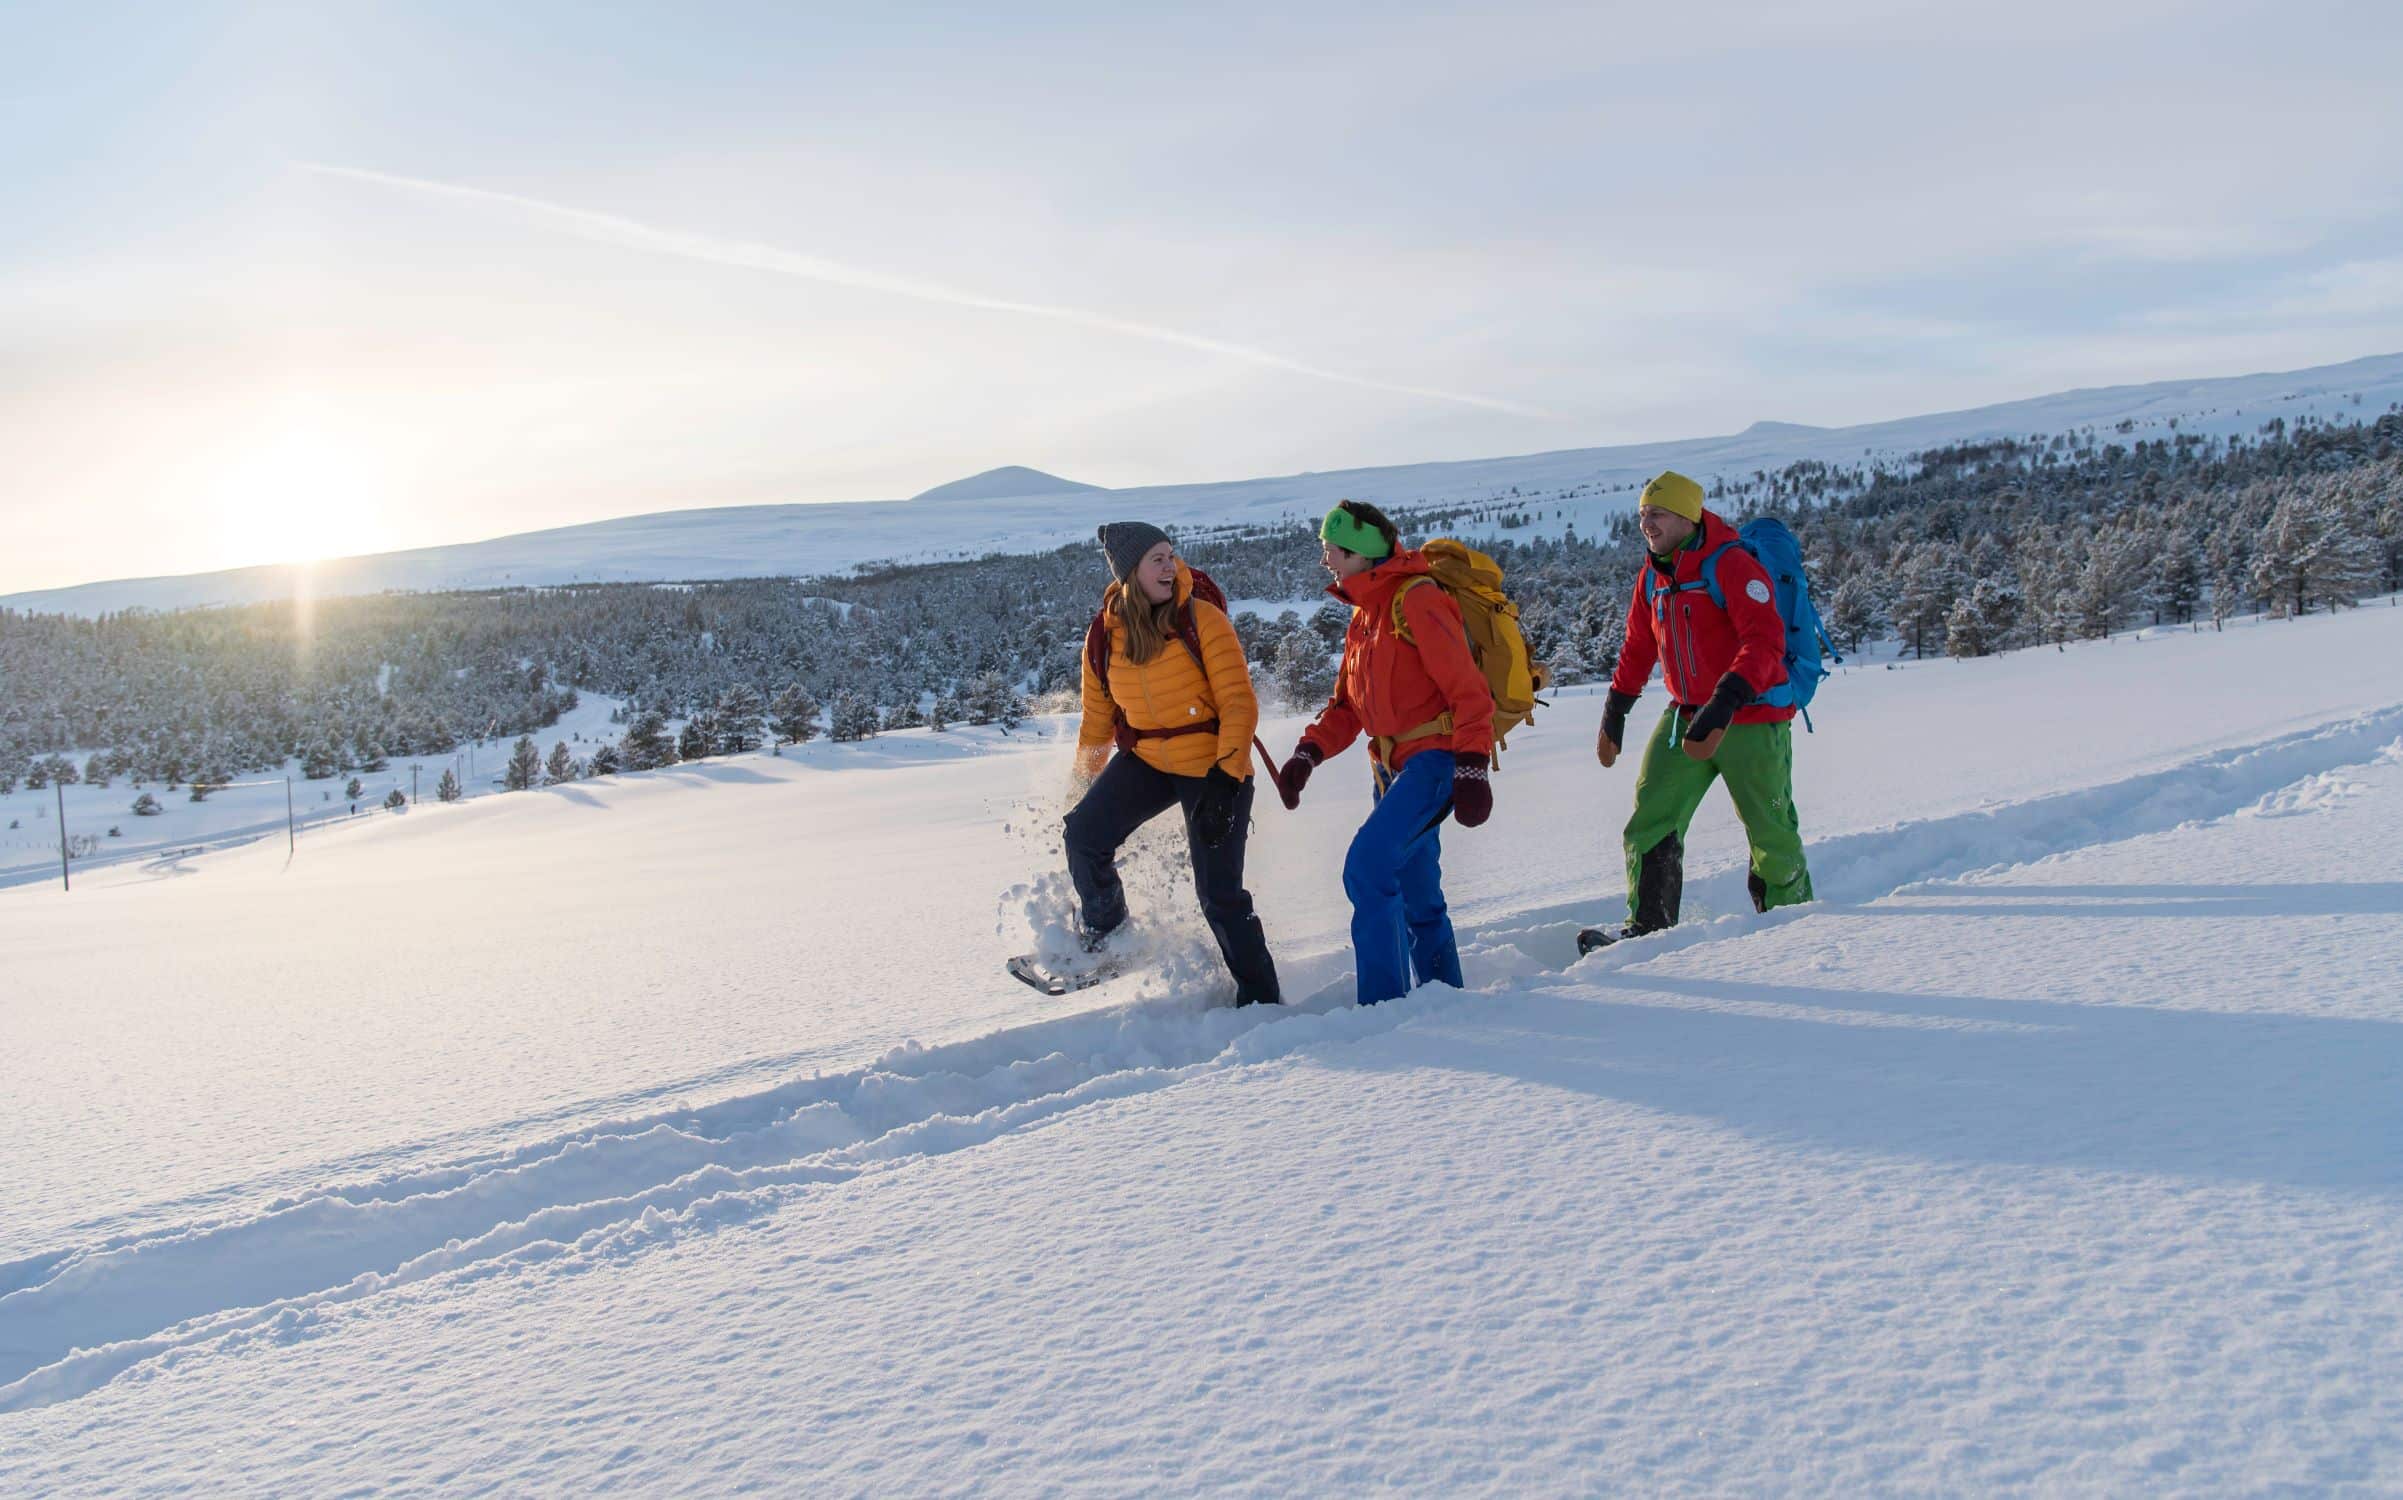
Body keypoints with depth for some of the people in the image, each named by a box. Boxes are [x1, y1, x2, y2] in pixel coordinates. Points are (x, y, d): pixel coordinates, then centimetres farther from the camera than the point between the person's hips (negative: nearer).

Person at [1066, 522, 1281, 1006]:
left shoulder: (1203, 620, -14)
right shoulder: (1104, 638, -2)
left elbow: (1239, 704, -17)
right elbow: (1097, 718, 13)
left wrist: (1225, 778, -26)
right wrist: (1086, 780, 19)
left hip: (1216, 768, -4)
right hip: (1145, 761, 4)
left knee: (1220, 894, -5)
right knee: (1083, 833, -16)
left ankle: (1260, 997, 14)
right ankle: (1104, 934, 11)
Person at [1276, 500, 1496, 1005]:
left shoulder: (1416, 600, -13)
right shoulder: (1364, 614, 16)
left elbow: (1467, 688, -17)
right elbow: (1347, 705, 21)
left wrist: (1471, 768, -23)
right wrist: (1307, 754, 7)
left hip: (1434, 760, -9)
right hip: (1393, 768, 9)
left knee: (1367, 865, -20)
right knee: (1415, 895, 13)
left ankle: (1384, 1001, -14)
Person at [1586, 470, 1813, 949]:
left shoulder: (1732, 565, -15)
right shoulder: (1652, 576, 8)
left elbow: (1765, 642, -26)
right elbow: (1638, 649, 20)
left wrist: (1726, 701, -38)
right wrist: (1614, 713, 19)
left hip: (1751, 721, -6)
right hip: (1685, 719, 6)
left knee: (1772, 836, 5)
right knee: (1649, 826, -4)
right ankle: (1647, 929, 3)